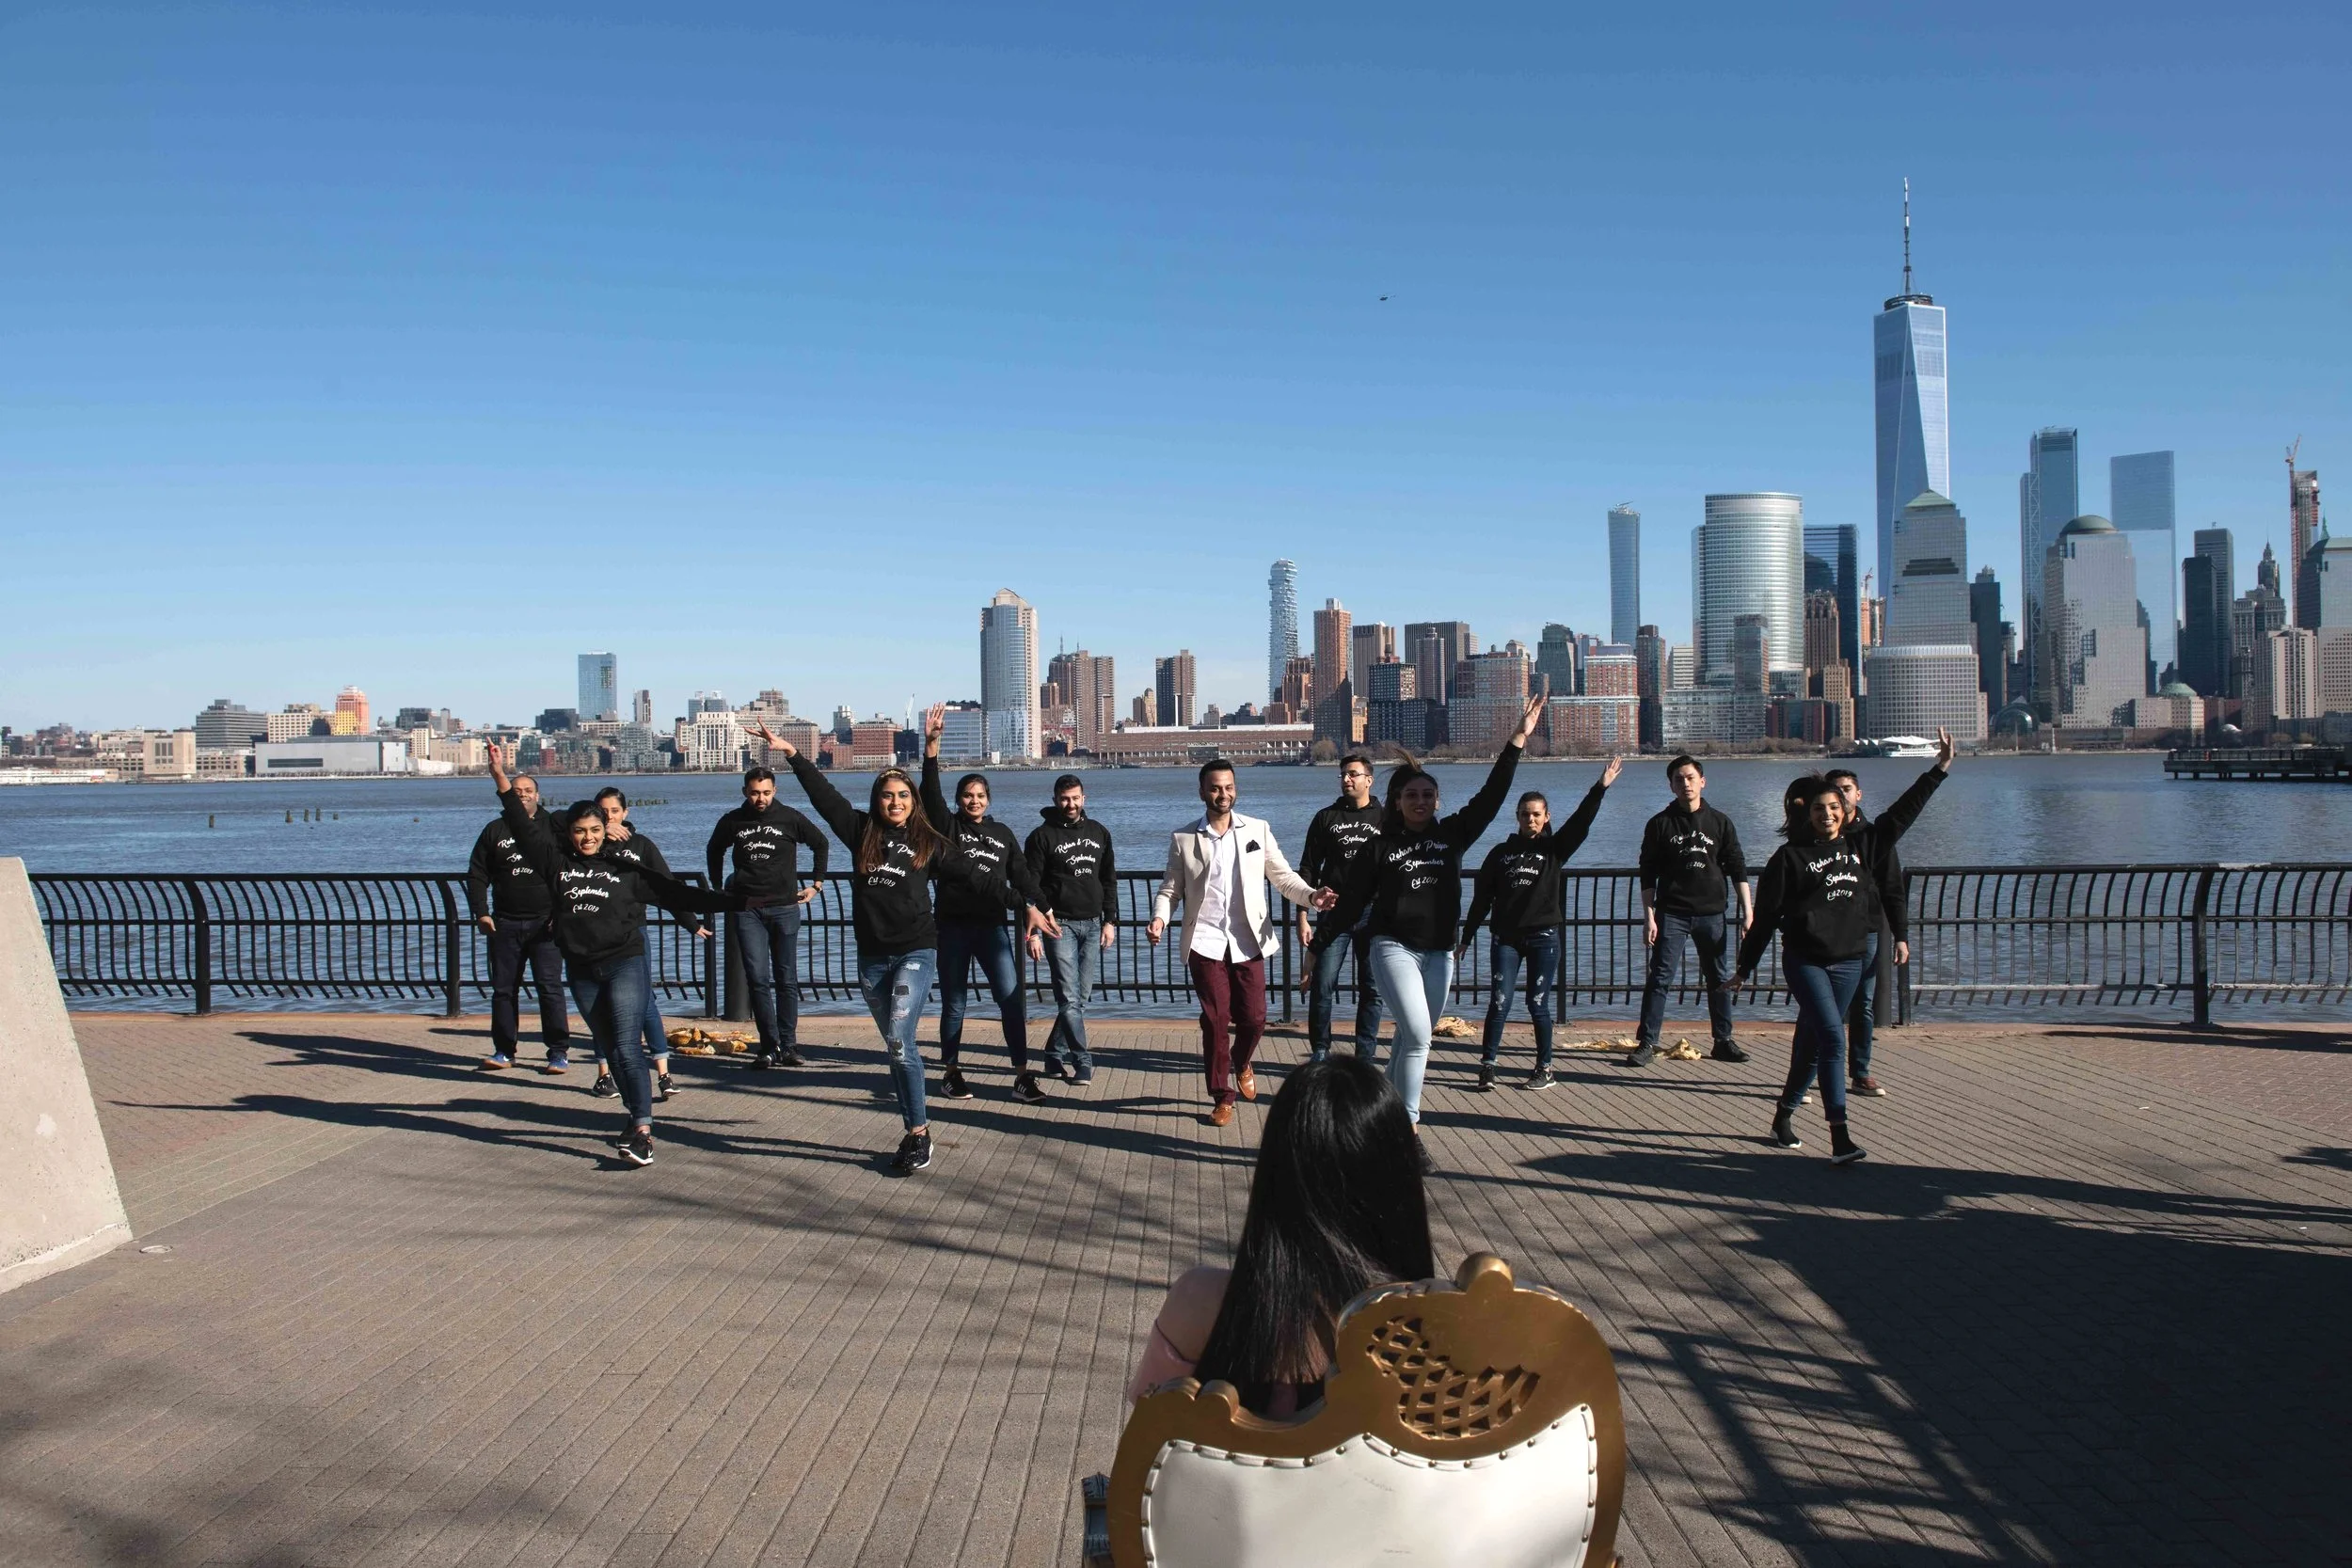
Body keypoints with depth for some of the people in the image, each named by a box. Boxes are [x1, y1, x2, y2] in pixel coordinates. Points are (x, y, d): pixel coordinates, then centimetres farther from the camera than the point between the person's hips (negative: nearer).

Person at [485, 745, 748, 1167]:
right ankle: (636, 1116, 24)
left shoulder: (625, 869, 2)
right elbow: (527, 828, 0)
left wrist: (734, 901, -2)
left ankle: (642, 1132, -18)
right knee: (608, 1050, 11)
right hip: (581, 971, 3)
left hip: (624, 963, -3)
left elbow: (672, 892, 3)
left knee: (628, 1048, -13)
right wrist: (503, 783, -10)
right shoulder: (556, 862, 7)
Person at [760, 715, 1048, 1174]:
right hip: (872, 957, 4)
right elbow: (822, 794, 5)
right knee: (897, 1048, 10)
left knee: (899, 1042, -17)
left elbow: (976, 875, 0)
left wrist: (1022, 904, -5)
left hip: (916, 952, -4)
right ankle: (915, 1132, 18)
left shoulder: (929, 842, 1)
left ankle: (918, 1132, -8)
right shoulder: (861, 831, 6)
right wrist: (793, 754, 1)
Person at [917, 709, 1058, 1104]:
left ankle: (1022, 1075, -2)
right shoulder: (948, 826, 4)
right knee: (953, 1002, 7)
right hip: (953, 926, -1)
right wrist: (931, 745, -22)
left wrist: (1041, 906, -6)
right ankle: (952, 1072, 20)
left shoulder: (1002, 833, 11)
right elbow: (930, 792, -11)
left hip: (993, 926, 1)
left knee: (1011, 998, -6)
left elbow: (1021, 874, 7)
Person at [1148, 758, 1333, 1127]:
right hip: (1205, 942, -1)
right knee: (1215, 1021, 0)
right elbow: (1171, 888, 5)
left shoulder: (1257, 830, 4)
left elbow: (1282, 875, 4)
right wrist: (1160, 918, -13)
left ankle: (1241, 1064, 36)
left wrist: (1311, 896, -13)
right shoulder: (1183, 838, 3)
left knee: (1253, 1018, 2)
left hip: (1248, 941, 1)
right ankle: (1222, 1096, 15)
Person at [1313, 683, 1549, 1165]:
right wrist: (1317, 946, 1)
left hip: (1439, 954, 4)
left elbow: (1490, 796, -1)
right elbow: (1352, 900, 1)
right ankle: (1409, 1131, -11)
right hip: (1393, 948, -4)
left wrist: (1519, 738, -8)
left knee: (1411, 1042, 11)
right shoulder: (1380, 847, -1)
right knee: (1418, 1038, -17)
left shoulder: (1452, 835, 6)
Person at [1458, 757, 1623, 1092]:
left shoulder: (1554, 849, 5)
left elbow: (1580, 823, -10)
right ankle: (1487, 1066, 0)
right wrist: (1466, 938, 7)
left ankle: (1545, 1069, 13)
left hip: (1543, 938, -1)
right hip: (1506, 938, 1)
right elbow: (1481, 897, 8)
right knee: (1500, 1003, -4)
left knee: (1538, 1005, 3)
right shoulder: (1501, 852, 8)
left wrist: (1600, 788, -23)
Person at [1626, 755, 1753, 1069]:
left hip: (1711, 913, 2)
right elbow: (1648, 875, 2)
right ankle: (1646, 1043, -3)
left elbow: (1738, 869, 6)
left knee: (1720, 979, 8)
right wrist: (1649, 917, -4)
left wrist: (1748, 913, -1)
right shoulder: (1660, 824, 2)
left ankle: (1724, 1041, 20)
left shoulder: (1720, 822, 6)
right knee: (1660, 978, -6)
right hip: (1671, 914, -2)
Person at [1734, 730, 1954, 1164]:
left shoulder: (1859, 844, 9)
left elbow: (1901, 814, 13)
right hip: (1805, 961, -5)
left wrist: (1939, 770, 11)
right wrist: (1744, 968, -1)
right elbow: (1765, 916, -3)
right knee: (1832, 1037, -17)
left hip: (1848, 961, 5)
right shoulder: (1790, 857, -5)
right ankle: (1839, 1136, -19)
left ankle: (1784, 1115, 31)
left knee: (1812, 1044, 13)